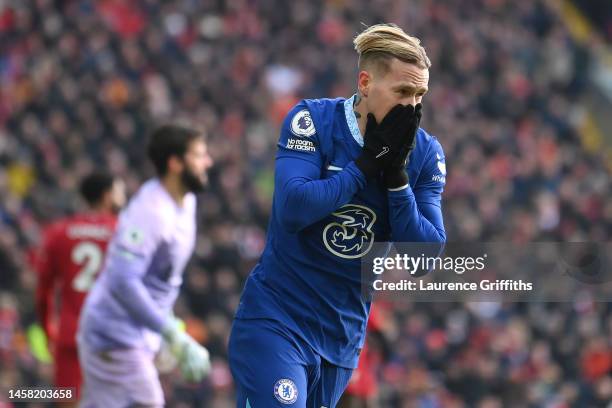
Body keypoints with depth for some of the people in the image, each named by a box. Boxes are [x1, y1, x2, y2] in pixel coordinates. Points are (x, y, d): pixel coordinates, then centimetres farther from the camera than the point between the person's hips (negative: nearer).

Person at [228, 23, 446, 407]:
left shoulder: (425, 153, -1)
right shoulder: (313, 120, -10)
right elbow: (292, 209, -23)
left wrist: (396, 174, -18)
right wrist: (369, 160, -20)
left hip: (344, 336, 4)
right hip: (277, 322, -4)